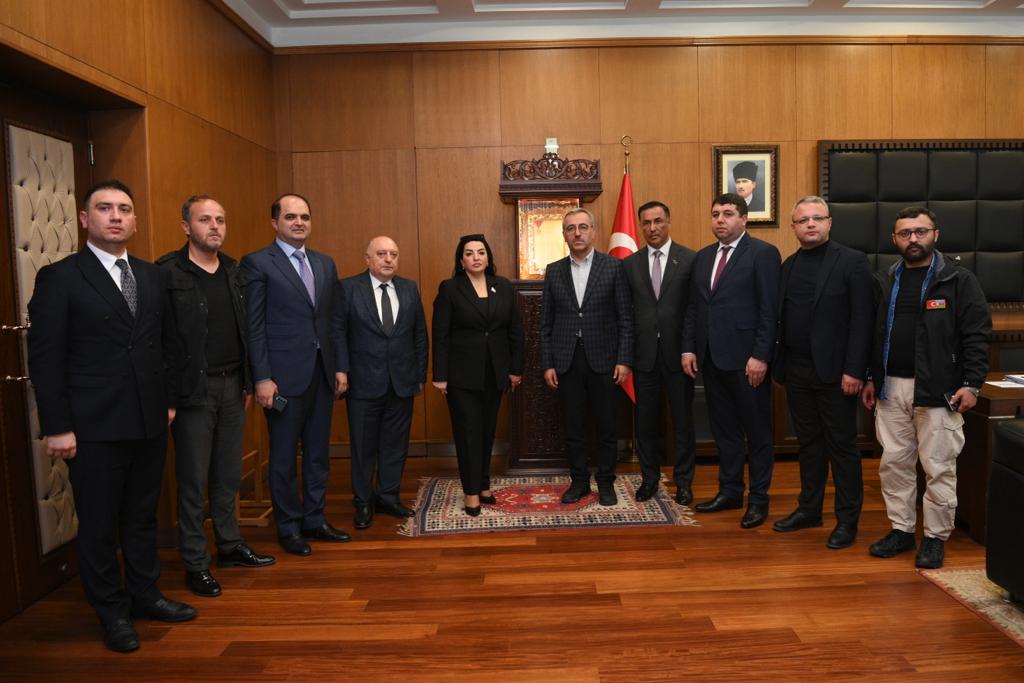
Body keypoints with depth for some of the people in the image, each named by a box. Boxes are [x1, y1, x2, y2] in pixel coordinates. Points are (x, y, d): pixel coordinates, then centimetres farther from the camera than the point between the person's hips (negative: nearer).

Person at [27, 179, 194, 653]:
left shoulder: (153, 276, 8)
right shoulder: (59, 277, -6)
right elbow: (45, 358, -9)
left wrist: (169, 400, 9)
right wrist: (57, 427, -11)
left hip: (150, 422, 5)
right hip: (95, 428, -4)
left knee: (142, 516, 17)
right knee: (99, 524, 9)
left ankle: (145, 596, 33)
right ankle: (112, 612, 26)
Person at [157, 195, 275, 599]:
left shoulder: (233, 271, 10)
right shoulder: (168, 273, -10)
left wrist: (248, 382, 11)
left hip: (232, 385, 6)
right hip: (193, 389, -6)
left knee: (229, 473, 15)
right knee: (193, 479, 5)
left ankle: (230, 545, 30)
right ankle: (195, 563, 17)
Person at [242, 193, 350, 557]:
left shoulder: (325, 263, 12)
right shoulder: (257, 263, -4)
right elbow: (254, 325, -8)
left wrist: (340, 367, 8)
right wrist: (262, 378, -13)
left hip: (322, 373, 6)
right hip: (285, 375, -5)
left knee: (318, 453, 14)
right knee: (284, 456, 7)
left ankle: (314, 519, 28)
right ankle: (288, 527, 22)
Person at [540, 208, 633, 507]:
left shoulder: (613, 266, 0)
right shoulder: (553, 271, 7)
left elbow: (625, 318, -2)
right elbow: (546, 322, 7)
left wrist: (624, 360, -8)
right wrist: (547, 364, 1)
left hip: (602, 358, -2)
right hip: (566, 361, 2)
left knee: (605, 426, 7)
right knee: (573, 426, 9)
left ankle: (606, 482, 22)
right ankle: (579, 481, 24)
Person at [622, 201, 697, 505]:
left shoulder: (690, 260, -2)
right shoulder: (630, 264, 6)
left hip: (678, 352, -2)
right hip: (644, 354, 2)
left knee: (683, 420, 8)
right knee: (645, 420, 11)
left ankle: (683, 481, 22)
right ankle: (649, 478, 26)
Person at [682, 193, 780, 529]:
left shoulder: (762, 253, -6)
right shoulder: (702, 257, 14)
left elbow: (770, 310, -11)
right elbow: (693, 308, 14)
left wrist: (760, 356, -16)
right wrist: (689, 348, 6)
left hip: (746, 358, -6)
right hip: (711, 357, 6)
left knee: (757, 431, 6)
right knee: (724, 429, 14)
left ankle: (758, 498, 18)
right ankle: (730, 491, 27)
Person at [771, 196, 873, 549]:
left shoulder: (852, 261, -6)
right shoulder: (789, 265, 11)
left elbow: (862, 319, -11)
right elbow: (782, 318, 10)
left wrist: (854, 370, -16)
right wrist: (778, 363, 4)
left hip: (834, 372, -5)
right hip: (796, 371, 5)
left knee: (841, 446, 4)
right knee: (808, 442, 15)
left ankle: (847, 520, 15)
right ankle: (809, 508, 27)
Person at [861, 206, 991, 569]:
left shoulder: (959, 280, -2)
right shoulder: (887, 281, 12)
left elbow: (977, 335, -6)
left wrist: (971, 384, -13)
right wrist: (872, 379, 14)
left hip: (938, 390, -4)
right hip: (891, 389, 5)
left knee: (938, 467, 2)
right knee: (894, 463, 9)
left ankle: (936, 538, 15)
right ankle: (902, 530, 22)